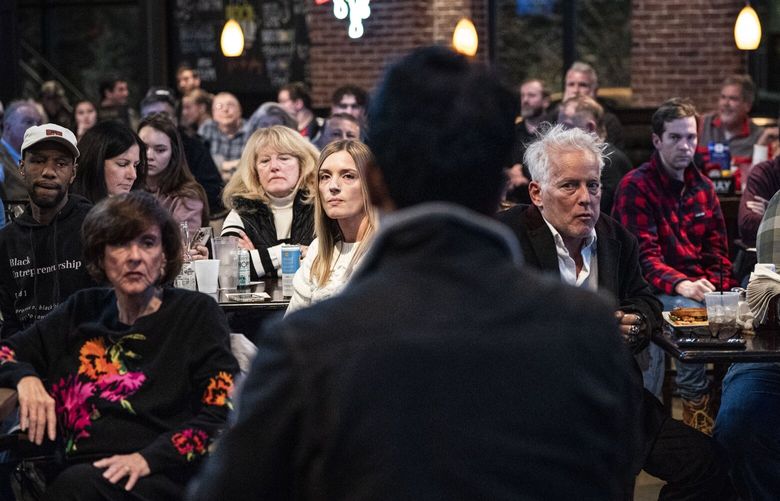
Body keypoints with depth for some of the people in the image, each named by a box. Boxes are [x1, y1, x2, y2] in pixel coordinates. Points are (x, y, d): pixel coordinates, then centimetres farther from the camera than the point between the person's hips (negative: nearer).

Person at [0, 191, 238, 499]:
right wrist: (26, 378, 0)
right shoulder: (83, 310, 19)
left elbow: (224, 413, -3)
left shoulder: (197, 313, 7)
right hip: (78, 469, 4)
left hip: (162, 476, -3)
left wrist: (149, 458, -16)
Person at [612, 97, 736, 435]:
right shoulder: (635, 186, -4)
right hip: (653, 291, -5)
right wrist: (681, 285, -32)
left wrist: (718, 293, -4)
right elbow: (644, 255, -14)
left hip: (697, 290, 5)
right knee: (689, 311, -35)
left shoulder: (703, 188, 16)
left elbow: (717, 252, 16)